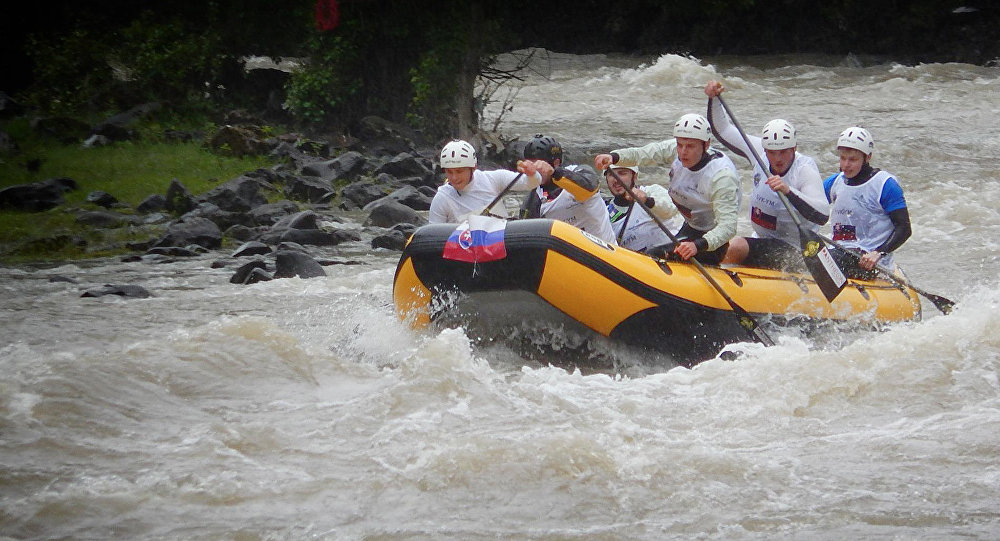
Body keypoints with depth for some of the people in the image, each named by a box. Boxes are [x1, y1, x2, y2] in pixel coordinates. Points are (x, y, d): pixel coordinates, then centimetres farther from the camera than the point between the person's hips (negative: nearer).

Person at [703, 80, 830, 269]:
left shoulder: (805, 169, -18)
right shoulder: (759, 152, 0)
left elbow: (822, 215, -31)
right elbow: (722, 129, 11)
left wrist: (788, 191, -41)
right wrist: (714, 98, -4)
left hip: (794, 252, -8)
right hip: (762, 243, 8)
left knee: (734, 247, -27)